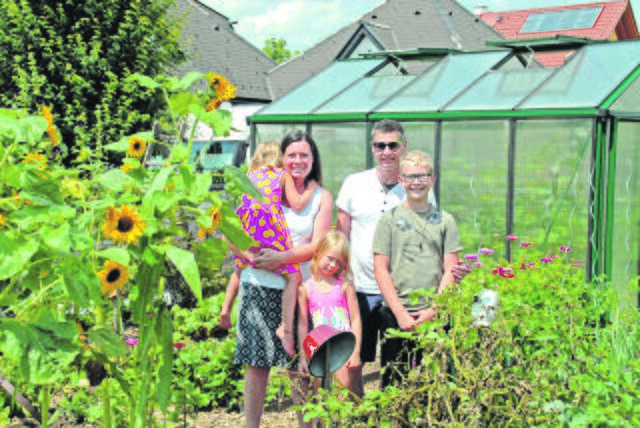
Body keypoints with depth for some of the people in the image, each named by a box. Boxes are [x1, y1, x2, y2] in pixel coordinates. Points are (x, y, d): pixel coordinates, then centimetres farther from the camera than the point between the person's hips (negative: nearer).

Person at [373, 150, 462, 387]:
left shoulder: (444, 220, 8)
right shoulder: (390, 219, 4)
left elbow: (450, 270, 4)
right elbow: (380, 269, 0)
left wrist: (433, 310, -7)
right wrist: (400, 312, -8)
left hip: (435, 315, 1)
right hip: (396, 314, -1)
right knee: (394, 381, 3)